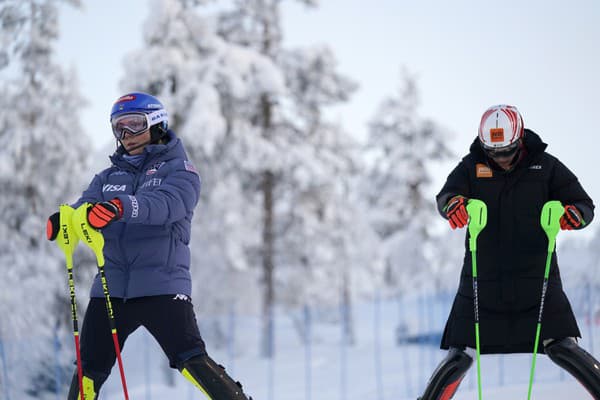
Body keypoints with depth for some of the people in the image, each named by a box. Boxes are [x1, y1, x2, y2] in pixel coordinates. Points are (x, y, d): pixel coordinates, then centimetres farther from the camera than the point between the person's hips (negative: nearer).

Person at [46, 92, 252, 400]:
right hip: (111, 285, 5)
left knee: (190, 359, -17)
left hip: (162, 284, -5)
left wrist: (123, 206, -38)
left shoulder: (179, 170, 3)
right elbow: (89, 203, 3)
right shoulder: (111, 176, 20)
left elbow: (166, 204, -18)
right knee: (89, 369, 7)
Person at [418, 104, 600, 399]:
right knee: (461, 356, 1)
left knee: (561, 348, -8)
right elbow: (446, 195, -15)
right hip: (483, 276, 1)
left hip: (537, 276, -1)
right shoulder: (473, 166, 1)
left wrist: (574, 214, -26)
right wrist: (453, 204, -40)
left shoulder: (544, 166, 1)